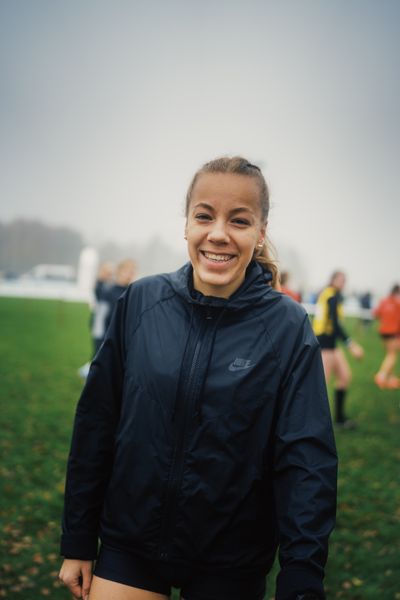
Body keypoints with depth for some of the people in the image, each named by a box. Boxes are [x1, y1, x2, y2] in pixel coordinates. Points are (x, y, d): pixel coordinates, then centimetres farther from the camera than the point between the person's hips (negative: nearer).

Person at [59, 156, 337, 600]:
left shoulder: (287, 327, -11)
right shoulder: (141, 302, -6)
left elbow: (306, 462, -13)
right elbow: (95, 426, -1)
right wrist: (78, 544, 2)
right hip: (129, 547, 1)